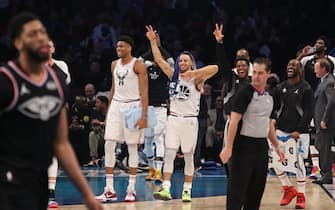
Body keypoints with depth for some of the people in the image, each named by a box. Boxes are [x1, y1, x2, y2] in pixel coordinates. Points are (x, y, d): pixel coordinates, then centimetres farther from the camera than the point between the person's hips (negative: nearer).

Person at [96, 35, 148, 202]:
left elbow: (144, 92, -11)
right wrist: (109, 110, 17)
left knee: (132, 147, 0)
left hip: (133, 105, -6)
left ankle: (131, 189, 7)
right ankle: (109, 190, 0)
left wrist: (144, 115, -17)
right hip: (116, 105, 6)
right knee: (109, 145, -4)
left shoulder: (138, 65, -7)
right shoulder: (114, 64, 12)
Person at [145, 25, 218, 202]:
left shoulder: (196, 79, -4)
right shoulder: (173, 75, 9)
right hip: (173, 119, 3)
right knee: (169, 154, -5)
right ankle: (165, 189, -10)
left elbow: (214, 68, -19)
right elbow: (159, 60, 10)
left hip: (189, 120, -3)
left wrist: (193, 72, -23)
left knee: (188, 156, 4)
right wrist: (153, 41, 5)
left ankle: (187, 190, 12)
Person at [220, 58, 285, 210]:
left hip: (261, 147, 7)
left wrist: (276, 146, 20)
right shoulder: (245, 93, -9)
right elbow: (234, 120, -16)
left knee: (256, 191, 10)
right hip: (243, 146, -7)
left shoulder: (269, 96, 12)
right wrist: (228, 147, -23)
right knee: (237, 191, -5)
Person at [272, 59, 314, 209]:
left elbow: (309, 112, -9)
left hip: (299, 132, -5)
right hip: (281, 130, 5)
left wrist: (299, 131, -16)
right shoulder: (280, 88, 9)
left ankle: (301, 196, 7)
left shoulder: (306, 89, -5)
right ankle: (288, 188, 15)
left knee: (299, 162, -5)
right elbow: (274, 108, 14)